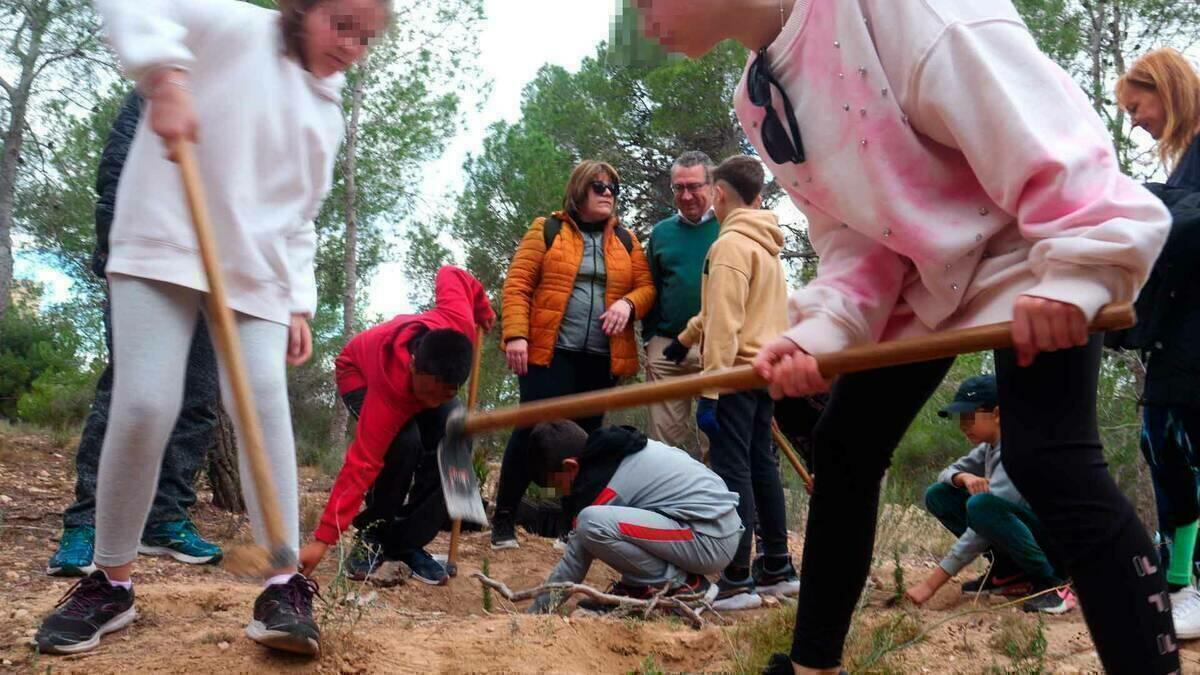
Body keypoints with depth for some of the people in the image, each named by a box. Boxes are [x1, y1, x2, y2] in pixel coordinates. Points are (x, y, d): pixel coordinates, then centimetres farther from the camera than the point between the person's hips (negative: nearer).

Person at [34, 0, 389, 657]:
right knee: (144, 405, -11)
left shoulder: (328, 118, 19)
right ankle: (109, 582, 8)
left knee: (265, 402, -12)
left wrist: (299, 303, 14)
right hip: (166, 249, -4)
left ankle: (284, 584, -6)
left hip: (257, 273, 5)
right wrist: (167, 75, -26)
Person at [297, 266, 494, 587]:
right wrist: (323, 539, -47)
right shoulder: (390, 394, -46)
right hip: (362, 375, -5)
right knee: (404, 444, -33)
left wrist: (483, 308, -1)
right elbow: (360, 465, -45)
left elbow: (450, 274, -19)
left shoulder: (459, 324, -39)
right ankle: (372, 537, -11)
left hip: (430, 374, 5)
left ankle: (406, 544, -6)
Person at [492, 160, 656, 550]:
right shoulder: (547, 230, 4)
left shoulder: (625, 240, 15)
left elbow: (646, 286, 12)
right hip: (550, 352, -4)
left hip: (602, 358, 4)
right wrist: (516, 334, -14)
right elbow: (517, 285, -2)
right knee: (533, 431, -6)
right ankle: (504, 518, 6)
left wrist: (628, 304, -10)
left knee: (586, 437, 7)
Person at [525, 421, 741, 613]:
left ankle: (682, 586, -7)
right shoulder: (616, 451, 12)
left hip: (711, 542, -10)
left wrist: (537, 610, 2)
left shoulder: (598, 483, -13)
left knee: (591, 522, -23)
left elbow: (575, 559, -7)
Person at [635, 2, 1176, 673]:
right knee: (844, 446, 9)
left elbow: (1024, 106, -30)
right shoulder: (757, 102, -2)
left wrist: (1076, 263, -36)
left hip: (1026, 248, -8)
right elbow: (851, 234, -2)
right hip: (915, 269, 8)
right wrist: (819, 330, -19)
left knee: (1045, 458, -23)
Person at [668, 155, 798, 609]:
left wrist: (709, 390, -21)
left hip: (737, 372, -9)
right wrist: (685, 337, 31)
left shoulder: (731, 245, -13)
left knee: (732, 469, -7)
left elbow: (724, 325, -20)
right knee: (762, 466, 14)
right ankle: (778, 570, 22)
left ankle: (738, 581, -7)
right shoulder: (766, 245, 16)